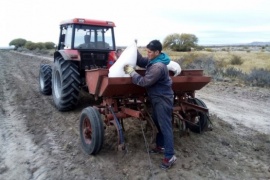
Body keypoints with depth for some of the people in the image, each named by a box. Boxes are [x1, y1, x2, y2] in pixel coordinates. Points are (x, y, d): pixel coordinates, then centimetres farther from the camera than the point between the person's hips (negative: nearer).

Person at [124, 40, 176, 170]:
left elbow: (144, 82, -25)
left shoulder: (158, 67, -27)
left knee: (165, 126, -6)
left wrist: (131, 72, -16)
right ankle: (160, 146, 34)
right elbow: (141, 62, 16)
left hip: (162, 99, -10)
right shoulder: (153, 60, 4)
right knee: (157, 123, 19)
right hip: (157, 98, 10)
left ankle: (170, 156, 1)